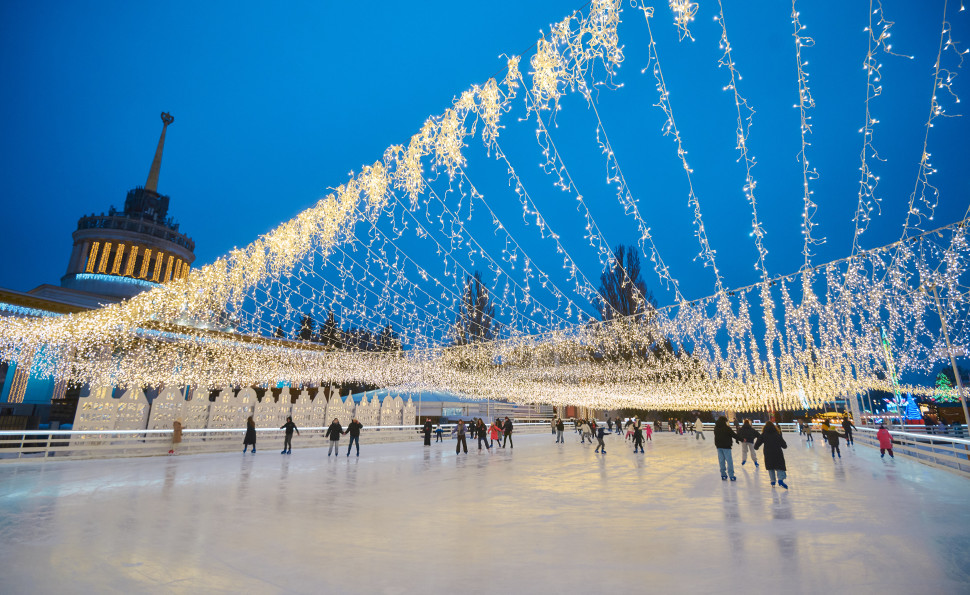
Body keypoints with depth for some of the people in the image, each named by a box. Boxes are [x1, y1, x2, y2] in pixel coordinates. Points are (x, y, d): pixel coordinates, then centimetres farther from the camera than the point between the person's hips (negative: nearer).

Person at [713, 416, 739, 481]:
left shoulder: (716, 428, 5)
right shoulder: (727, 428, -14)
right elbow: (734, 435, -9)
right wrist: (741, 439, 1)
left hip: (719, 446, 6)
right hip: (726, 446, -5)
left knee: (721, 461, 10)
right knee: (729, 461, 0)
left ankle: (723, 475, 13)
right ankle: (731, 476, -1)